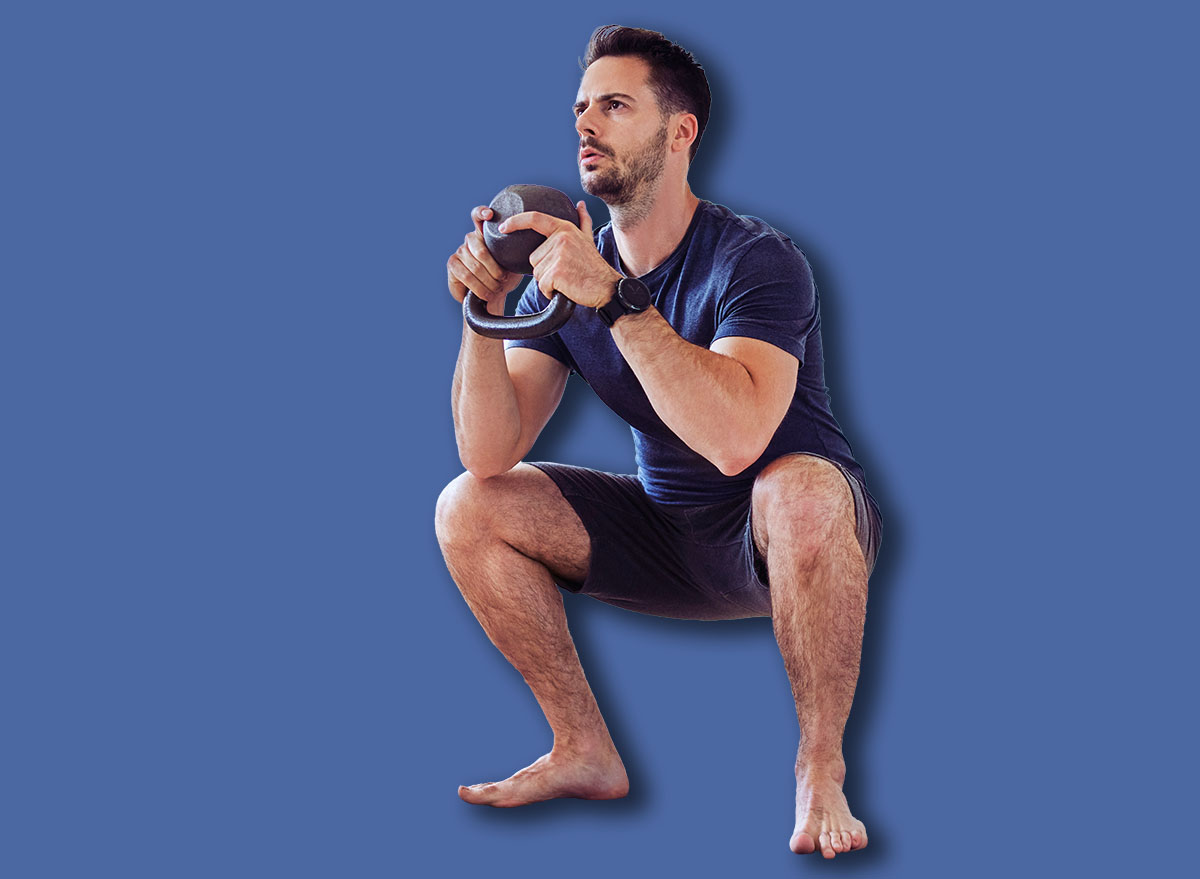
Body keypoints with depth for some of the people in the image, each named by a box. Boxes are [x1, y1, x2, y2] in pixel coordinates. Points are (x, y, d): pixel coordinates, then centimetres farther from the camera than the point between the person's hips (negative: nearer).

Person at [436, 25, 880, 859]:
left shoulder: (756, 260, -22)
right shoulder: (567, 268, -5)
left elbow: (735, 439, -41)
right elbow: (490, 455, -12)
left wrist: (616, 297, -41)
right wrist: (484, 313, -26)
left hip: (784, 539, -6)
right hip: (669, 532, 6)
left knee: (801, 492, -40)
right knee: (469, 510, -7)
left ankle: (820, 770, -20)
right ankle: (587, 753, 4)